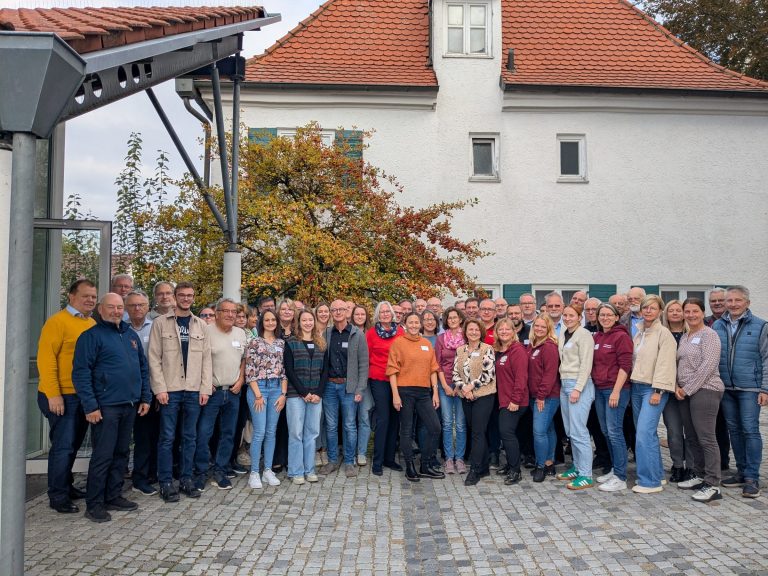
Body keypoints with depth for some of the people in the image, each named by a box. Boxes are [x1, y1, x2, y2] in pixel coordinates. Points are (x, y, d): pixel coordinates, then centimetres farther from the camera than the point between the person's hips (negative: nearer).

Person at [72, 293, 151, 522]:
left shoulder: (131, 335, 14)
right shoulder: (91, 336, -7)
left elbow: (143, 368, 18)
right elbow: (81, 372, -12)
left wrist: (145, 397, 11)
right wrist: (90, 406, -17)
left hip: (130, 406, 7)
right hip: (106, 406, -7)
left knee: (122, 453, 13)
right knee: (103, 455, -3)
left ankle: (113, 496, 25)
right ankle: (94, 504, 9)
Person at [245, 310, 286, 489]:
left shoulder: (281, 343, 10)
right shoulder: (254, 342, -2)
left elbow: (284, 370, 10)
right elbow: (249, 371, -7)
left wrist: (283, 393, 2)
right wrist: (258, 395, -10)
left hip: (277, 389, 4)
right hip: (258, 388, -4)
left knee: (271, 432, 8)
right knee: (259, 432, -5)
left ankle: (268, 471, 17)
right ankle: (254, 473, 5)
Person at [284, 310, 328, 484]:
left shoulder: (321, 344, 11)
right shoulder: (291, 343, 0)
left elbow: (325, 371, 8)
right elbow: (289, 371, -6)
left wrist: (319, 393, -5)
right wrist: (304, 393, -12)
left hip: (316, 396, 3)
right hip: (296, 395, -3)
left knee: (312, 433, 7)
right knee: (296, 433, 0)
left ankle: (309, 469, 17)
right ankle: (296, 472, 10)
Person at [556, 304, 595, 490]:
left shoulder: (584, 335, -9)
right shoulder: (563, 335, 15)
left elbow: (586, 364, -14)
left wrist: (577, 389, -18)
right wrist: (564, 384, 12)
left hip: (579, 384, -8)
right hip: (564, 384, 8)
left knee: (578, 431, -9)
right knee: (570, 431, 11)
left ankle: (586, 476, -4)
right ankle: (577, 467, 22)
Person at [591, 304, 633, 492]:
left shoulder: (621, 336, -9)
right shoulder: (596, 337, 12)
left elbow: (625, 366, -13)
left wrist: (616, 391, -18)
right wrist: (592, 387, 12)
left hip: (616, 389, -7)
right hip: (599, 389, 8)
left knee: (614, 431, -7)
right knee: (606, 431, 12)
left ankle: (620, 478, -1)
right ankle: (614, 469, 24)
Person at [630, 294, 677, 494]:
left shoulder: (664, 334, -8)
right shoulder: (638, 334, 15)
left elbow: (665, 363, -14)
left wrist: (658, 391, -18)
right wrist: (632, 382, 9)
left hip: (653, 389, -7)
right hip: (637, 387, 8)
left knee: (644, 432, -14)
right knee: (646, 433, 11)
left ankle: (650, 481, -7)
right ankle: (657, 474, 23)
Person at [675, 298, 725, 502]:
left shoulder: (708, 334, -7)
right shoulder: (684, 337, 17)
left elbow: (708, 365, -15)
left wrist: (688, 389, -13)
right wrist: (677, 386, 2)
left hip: (705, 390, -8)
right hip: (686, 392, 8)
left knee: (706, 438, -8)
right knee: (691, 438, 12)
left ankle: (712, 485, -4)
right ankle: (699, 475, 24)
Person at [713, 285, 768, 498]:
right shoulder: (717, 326, 7)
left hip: (749, 388, -4)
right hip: (725, 388, 4)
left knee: (750, 430, -4)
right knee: (734, 430, 11)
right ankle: (741, 472, 22)